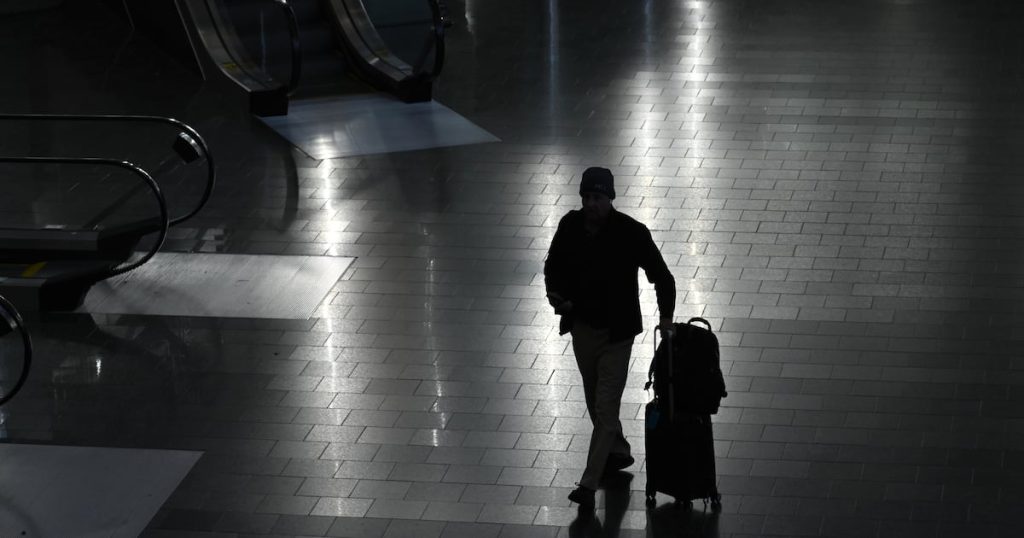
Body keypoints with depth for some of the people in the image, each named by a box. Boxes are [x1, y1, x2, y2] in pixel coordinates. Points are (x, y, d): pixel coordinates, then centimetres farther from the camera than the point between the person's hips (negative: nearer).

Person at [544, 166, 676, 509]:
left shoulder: (631, 232, -18)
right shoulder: (570, 226, -6)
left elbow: (661, 276, -12)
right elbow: (554, 265, 8)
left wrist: (666, 316, -20)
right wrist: (556, 294, -11)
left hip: (616, 332, -5)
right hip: (582, 327, 5)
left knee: (605, 407, -7)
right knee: (595, 400, 21)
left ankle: (589, 485, -7)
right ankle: (618, 452, 44)